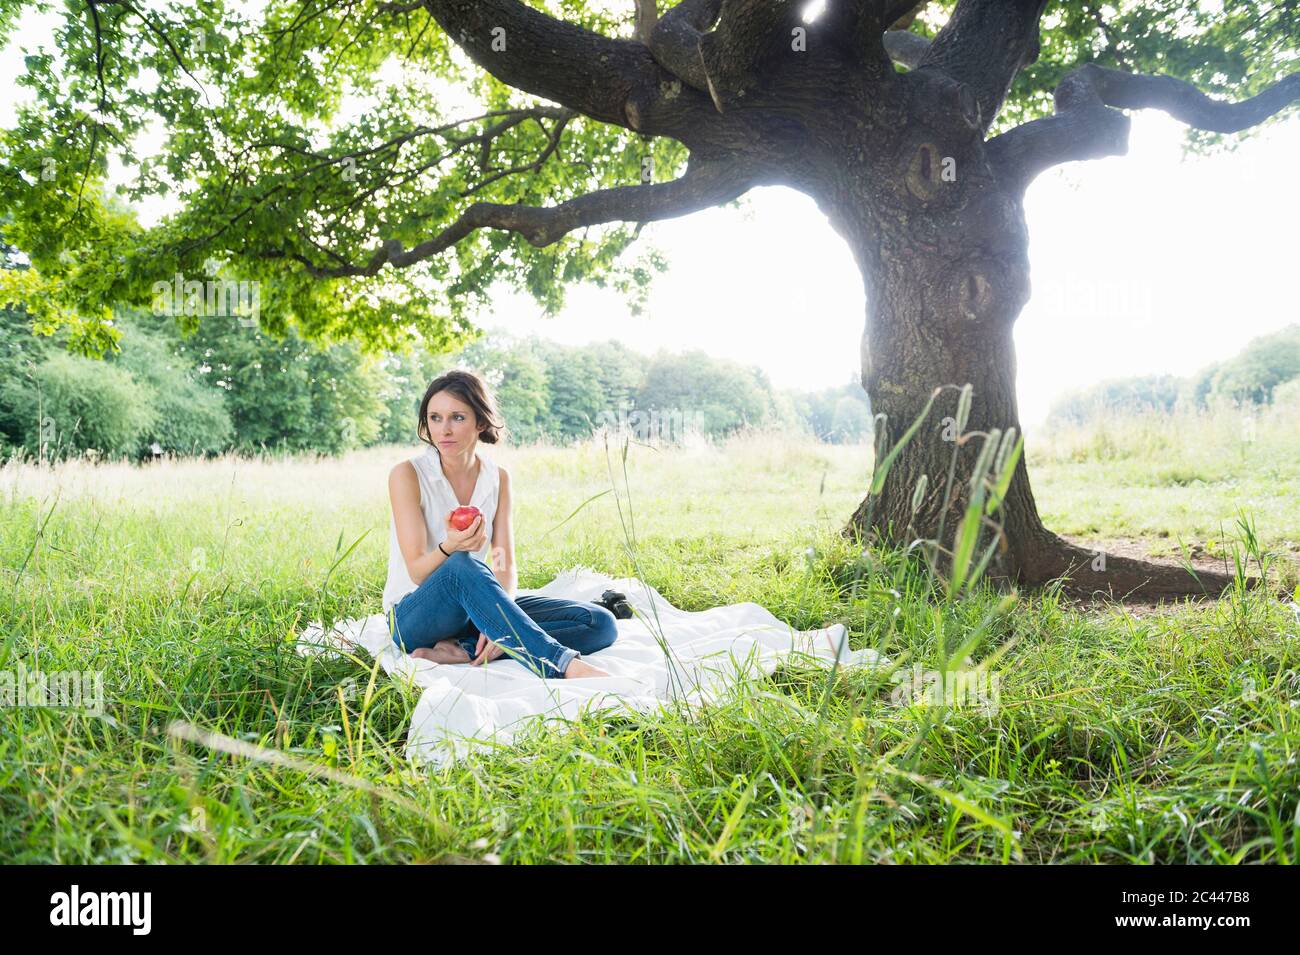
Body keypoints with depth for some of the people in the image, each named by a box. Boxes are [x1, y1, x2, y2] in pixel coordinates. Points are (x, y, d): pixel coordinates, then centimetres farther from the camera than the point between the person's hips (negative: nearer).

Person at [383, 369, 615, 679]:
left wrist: (500, 621, -24)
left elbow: (506, 567, -4)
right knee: (463, 567, -40)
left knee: (600, 623, -14)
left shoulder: (498, 478, 2)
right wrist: (449, 548, -38)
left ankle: (463, 651, -26)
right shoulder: (407, 474, -10)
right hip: (414, 616, -4)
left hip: (474, 610, 5)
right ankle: (564, 664, -43)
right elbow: (417, 572, -15)